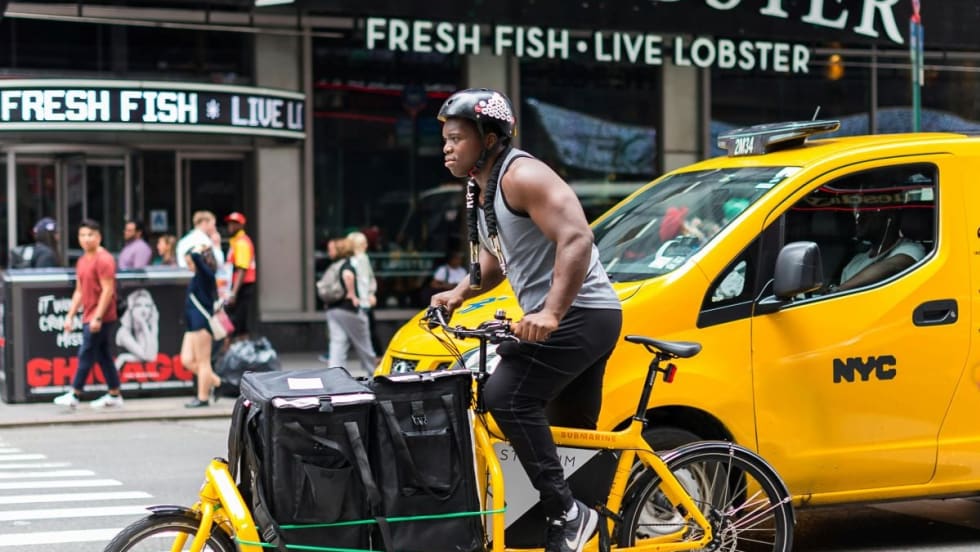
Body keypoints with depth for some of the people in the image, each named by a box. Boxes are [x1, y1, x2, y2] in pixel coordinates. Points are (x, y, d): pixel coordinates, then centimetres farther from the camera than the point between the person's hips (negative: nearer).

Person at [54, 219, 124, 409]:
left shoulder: (104, 259, -13)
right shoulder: (82, 261, 16)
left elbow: (108, 290, -18)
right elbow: (79, 291, 21)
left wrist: (97, 317, -22)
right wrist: (70, 315, 15)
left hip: (100, 318, -9)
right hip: (89, 317, 9)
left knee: (86, 355, -6)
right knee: (103, 356, 10)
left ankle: (74, 395, -1)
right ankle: (114, 396, 15)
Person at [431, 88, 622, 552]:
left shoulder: (522, 176, -16)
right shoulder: (479, 190, 14)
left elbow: (576, 239, -27)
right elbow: (495, 258, 26)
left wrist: (551, 314, -33)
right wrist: (461, 292, 7)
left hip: (580, 313, -11)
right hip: (558, 317, 11)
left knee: (506, 396, -24)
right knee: (571, 432, 14)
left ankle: (566, 512, -20)